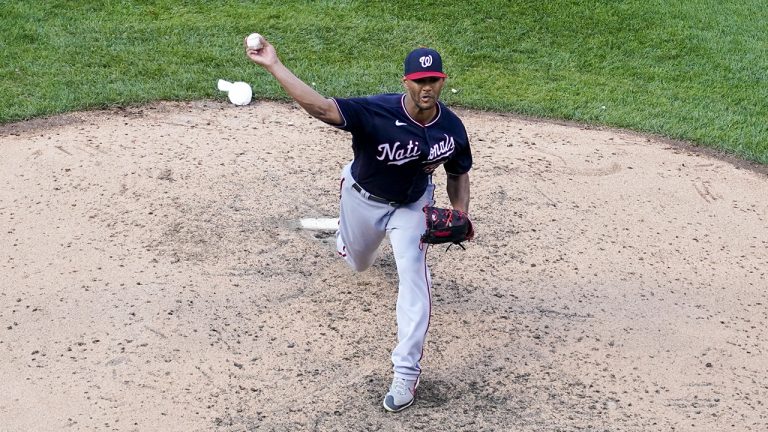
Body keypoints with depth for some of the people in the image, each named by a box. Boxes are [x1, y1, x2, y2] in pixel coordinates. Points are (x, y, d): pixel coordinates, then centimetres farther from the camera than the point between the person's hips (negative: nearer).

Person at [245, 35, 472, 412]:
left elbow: (458, 174, -4)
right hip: (363, 197, -1)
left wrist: (460, 214, -22)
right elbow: (319, 107, -50)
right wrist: (273, 65, -60)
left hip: (411, 204, 1)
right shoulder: (376, 113, -36)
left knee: (413, 273, -18)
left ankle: (406, 373, -12)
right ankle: (346, 233, 65)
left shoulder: (452, 127, -23)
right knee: (358, 264, 24)